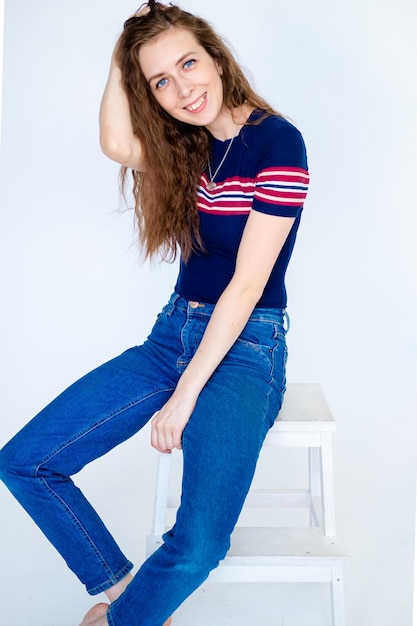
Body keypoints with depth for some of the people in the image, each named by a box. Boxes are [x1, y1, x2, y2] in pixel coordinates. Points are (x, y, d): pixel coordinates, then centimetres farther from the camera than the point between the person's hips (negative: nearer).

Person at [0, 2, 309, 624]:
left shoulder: (276, 141, -11)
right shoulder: (184, 146, 10)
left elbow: (247, 284, -15)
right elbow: (117, 145, -13)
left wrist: (185, 395, -16)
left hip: (246, 346, -6)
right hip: (175, 333, 7)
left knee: (197, 546, -25)